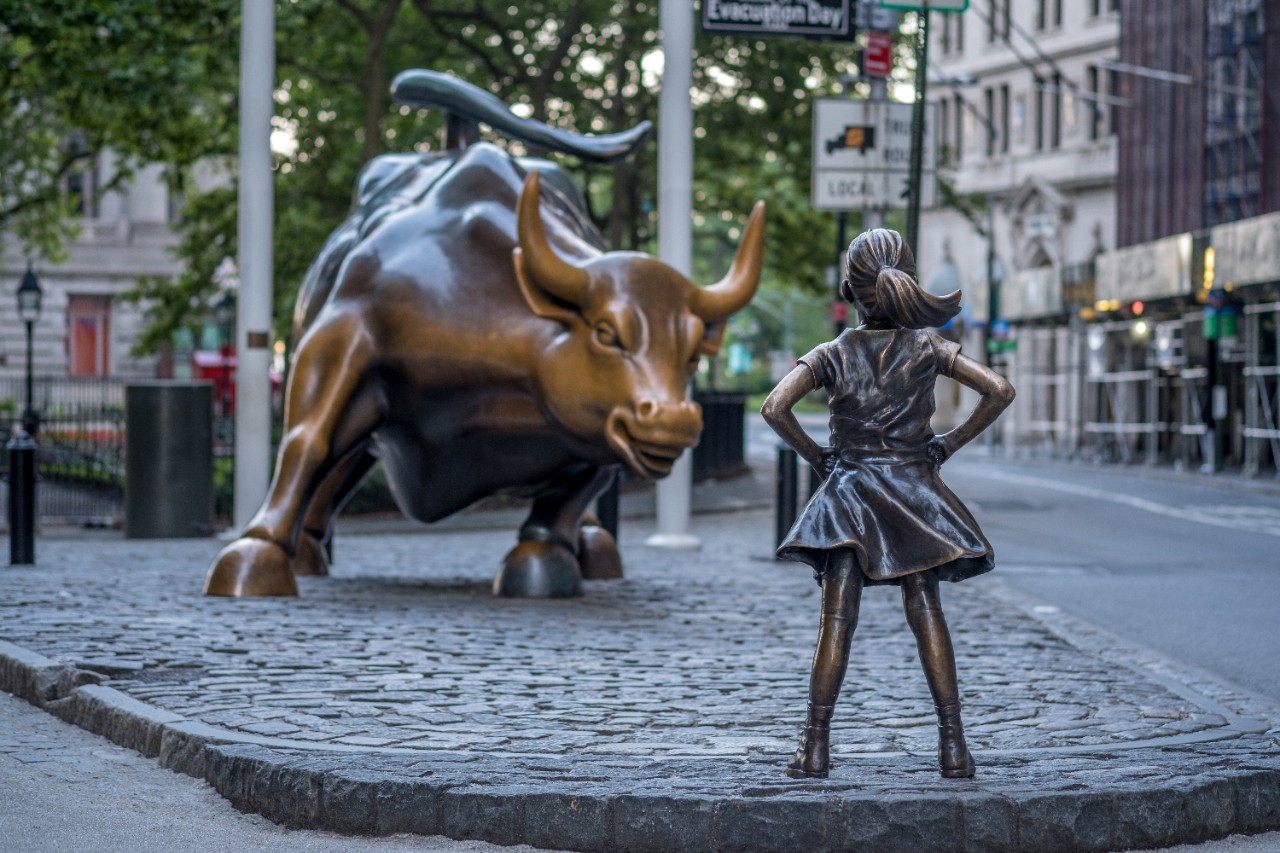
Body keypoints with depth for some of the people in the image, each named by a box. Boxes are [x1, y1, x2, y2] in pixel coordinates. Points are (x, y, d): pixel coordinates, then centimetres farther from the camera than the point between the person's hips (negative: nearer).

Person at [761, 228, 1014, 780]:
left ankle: (816, 745, -4)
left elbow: (774, 408, -14)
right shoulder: (927, 349, -1)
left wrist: (815, 456, -1)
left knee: (836, 619, -1)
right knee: (926, 614, 3)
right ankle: (953, 743, 0)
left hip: (849, 492, -1)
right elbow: (1000, 391, -4)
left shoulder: (833, 355, -3)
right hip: (914, 491, 1)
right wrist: (951, 445, 2)